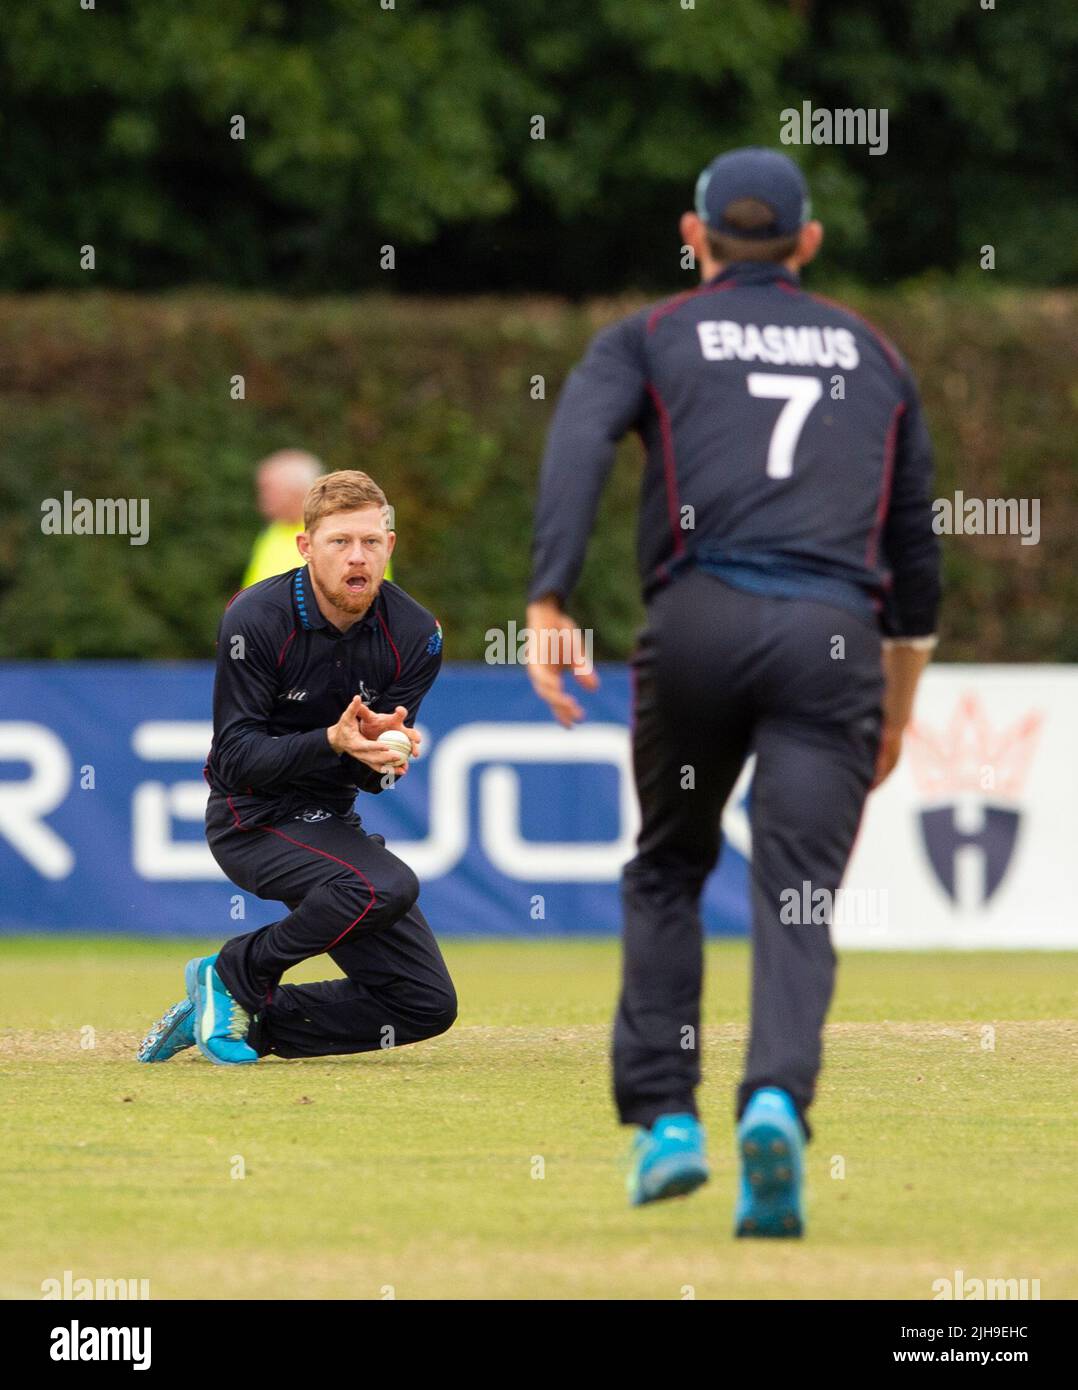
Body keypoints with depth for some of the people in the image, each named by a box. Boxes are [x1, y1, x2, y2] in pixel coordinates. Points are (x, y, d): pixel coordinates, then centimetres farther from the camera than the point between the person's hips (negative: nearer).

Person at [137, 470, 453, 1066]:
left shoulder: (414, 634, -7)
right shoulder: (256, 619, -19)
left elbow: (373, 776, -5)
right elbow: (237, 758, -20)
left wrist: (384, 750, -30)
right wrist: (333, 741, -36)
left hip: (332, 819, 6)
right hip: (252, 818, -6)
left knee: (428, 1004, -1)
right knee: (387, 886, -34)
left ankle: (249, 1019, 11)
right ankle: (236, 974, -11)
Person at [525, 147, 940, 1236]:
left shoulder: (648, 339, 17)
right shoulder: (872, 356, 26)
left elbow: (578, 444, -4)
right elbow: (914, 546, 26)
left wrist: (547, 605, -14)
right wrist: (897, 710, 34)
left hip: (698, 620, -1)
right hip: (834, 636, 1)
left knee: (668, 868, 19)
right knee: (798, 893, -5)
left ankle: (664, 1118, 10)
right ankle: (776, 1103, -30)